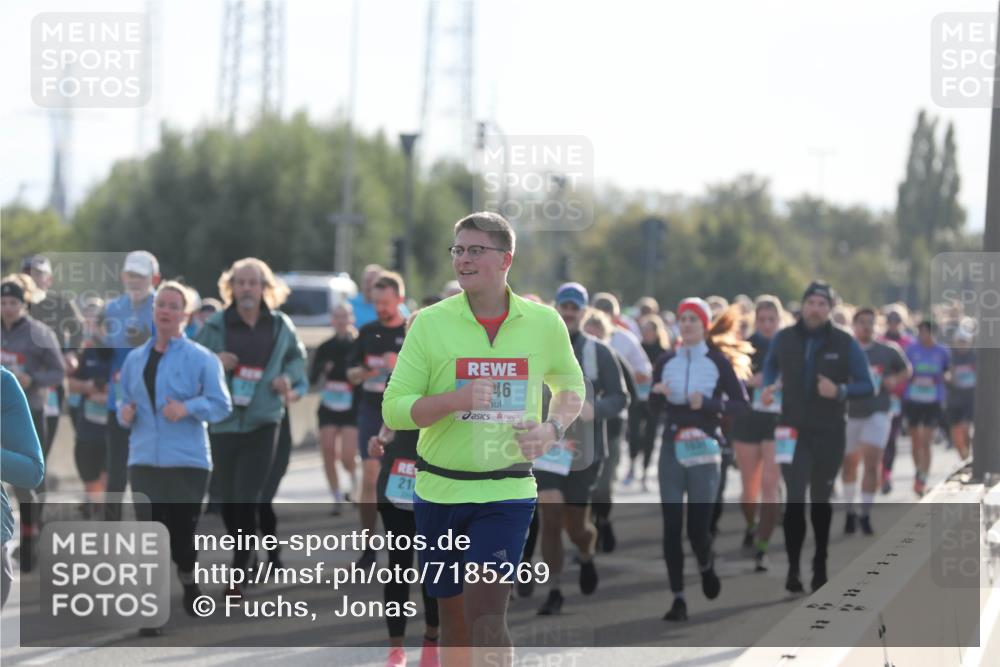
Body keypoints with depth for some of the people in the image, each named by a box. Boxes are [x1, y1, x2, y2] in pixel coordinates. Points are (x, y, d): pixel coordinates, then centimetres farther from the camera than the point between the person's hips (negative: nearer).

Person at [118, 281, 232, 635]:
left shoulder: (201, 358, -2)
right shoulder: (134, 359, 12)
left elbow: (221, 404, -6)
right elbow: (125, 401, 21)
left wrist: (187, 409, -21)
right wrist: (124, 413, -2)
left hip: (187, 460, -3)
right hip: (144, 459, 3)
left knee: (183, 528, 2)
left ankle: (188, 576, 36)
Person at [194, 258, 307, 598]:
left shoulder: (281, 326, 4)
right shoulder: (214, 326, 0)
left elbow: (297, 358, 19)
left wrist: (289, 377, -1)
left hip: (263, 423, -1)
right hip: (223, 423, 1)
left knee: (247, 500, -10)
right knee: (228, 501, 9)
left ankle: (237, 576, -7)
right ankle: (244, 553, 35)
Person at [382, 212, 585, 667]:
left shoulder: (544, 323, 1)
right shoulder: (431, 323, -3)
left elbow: (570, 385, 19)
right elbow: (394, 410, -5)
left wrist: (554, 428, -2)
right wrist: (457, 399, -21)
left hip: (507, 491, -1)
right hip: (439, 490, 1)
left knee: (486, 612, -15)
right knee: (454, 619, 10)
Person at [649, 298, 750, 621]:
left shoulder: (719, 361, 0)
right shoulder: (666, 361, 10)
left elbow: (741, 403, -2)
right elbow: (654, 407, 13)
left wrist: (707, 403, -17)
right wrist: (658, 393, -9)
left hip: (705, 448, -3)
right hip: (672, 446, 3)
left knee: (698, 526, -5)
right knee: (671, 525, -5)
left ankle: (706, 567, 30)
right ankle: (678, 598, -1)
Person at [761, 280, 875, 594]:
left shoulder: (845, 344, -6)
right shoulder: (784, 339, 0)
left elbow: (867, 386, -4)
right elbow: (770, 365, 22)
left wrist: (840, 391, -22)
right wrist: (768, 387, 3)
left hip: (830, 433, 0)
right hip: (793, 430, 0)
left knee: (820, 500, 13)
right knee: (795, 499, -12)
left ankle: (820, 568, 26)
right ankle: (793, 569, -8)